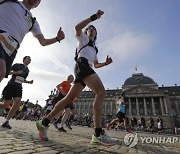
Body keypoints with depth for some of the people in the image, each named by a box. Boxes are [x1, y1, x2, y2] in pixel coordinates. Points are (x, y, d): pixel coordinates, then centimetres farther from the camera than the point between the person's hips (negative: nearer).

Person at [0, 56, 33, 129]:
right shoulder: (17, 65, 0)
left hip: (19, 88, 5)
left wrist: (29, 82, 7)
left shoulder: (27, 70, 16)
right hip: (11, 86, -5)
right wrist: (16, 72, -16)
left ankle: (6, 122, -4)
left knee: (17, 104, -13)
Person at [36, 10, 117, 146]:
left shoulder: (94, 48, 39)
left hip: (87, 68, 8)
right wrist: (94, 17, -3)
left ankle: (44, 122, 1)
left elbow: (96, 64, 36)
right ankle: (98, 133, -29)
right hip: (82, 64, -8)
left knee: (70, 98, -4)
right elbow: (77, 27, -4)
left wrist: (105, 63, 18)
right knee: (101, 92, -25)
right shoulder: (83, 38, 20)